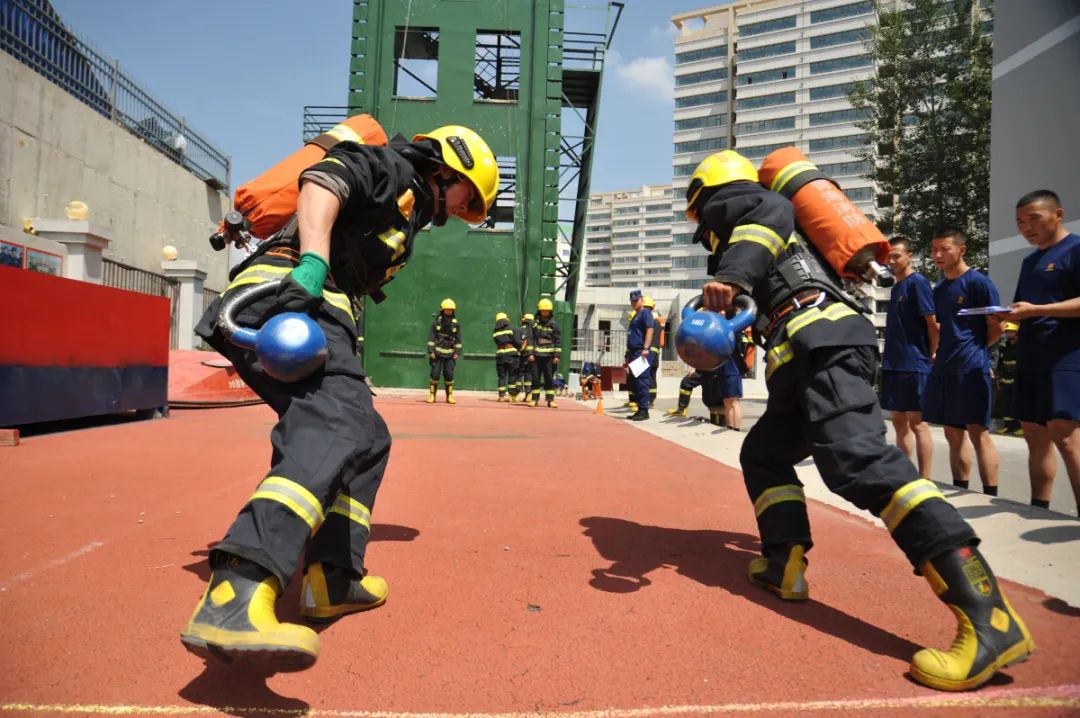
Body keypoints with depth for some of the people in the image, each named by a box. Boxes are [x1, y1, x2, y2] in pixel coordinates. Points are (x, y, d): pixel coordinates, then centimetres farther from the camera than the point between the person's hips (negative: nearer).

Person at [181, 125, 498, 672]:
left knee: (368, 438, 14)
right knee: (336, 428, -30)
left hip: (302, 306, 11)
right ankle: (232, 603, -43)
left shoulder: (406, 216, 34)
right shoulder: (394, 168, 8)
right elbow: (321, 181, -12)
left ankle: (332, 578, 11)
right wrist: (312, 264, -27)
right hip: (287, 295, -10)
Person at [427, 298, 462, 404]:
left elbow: (458, 339, 9)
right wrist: (431, 351, -6)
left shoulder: (456, 324, 6)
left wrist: (457, 352, 3)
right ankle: (432, 396, 5)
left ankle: (449, 396, 10)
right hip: (437, 353, -2)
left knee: (449, 375, 1)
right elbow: (431, 337, -1)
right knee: (435, 374, -3)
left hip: (449, 354, 2)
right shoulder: (436, 322, -1)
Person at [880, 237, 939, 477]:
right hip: (894, 365, 8)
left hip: (914, 365, -8)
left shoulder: (918, 282, -8)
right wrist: (889, 356, 13)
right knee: (899, 422, 12)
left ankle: (924, 480, 2)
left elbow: (932, 322, -13)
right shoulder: (896, 287, 16)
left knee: (917, 422, -5)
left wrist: (931, 355, -6)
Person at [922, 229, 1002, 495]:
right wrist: (942, 352, 9)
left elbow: (996, 328, -7)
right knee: (953, 434, 11)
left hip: (971, 367, -7)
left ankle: (991, 496, 1)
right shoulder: (939, 289, 15)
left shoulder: (978, 282, -7)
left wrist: (974, 349, 3)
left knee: (978, 432, -6)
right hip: (944, 369, 7)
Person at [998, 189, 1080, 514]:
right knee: (1034, 434, 9)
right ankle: (1038, 508, 16)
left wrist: (1036, 310, -23)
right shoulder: (1030, 261, 20)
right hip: (1030, 360, 8)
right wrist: (1009, 314, 3)